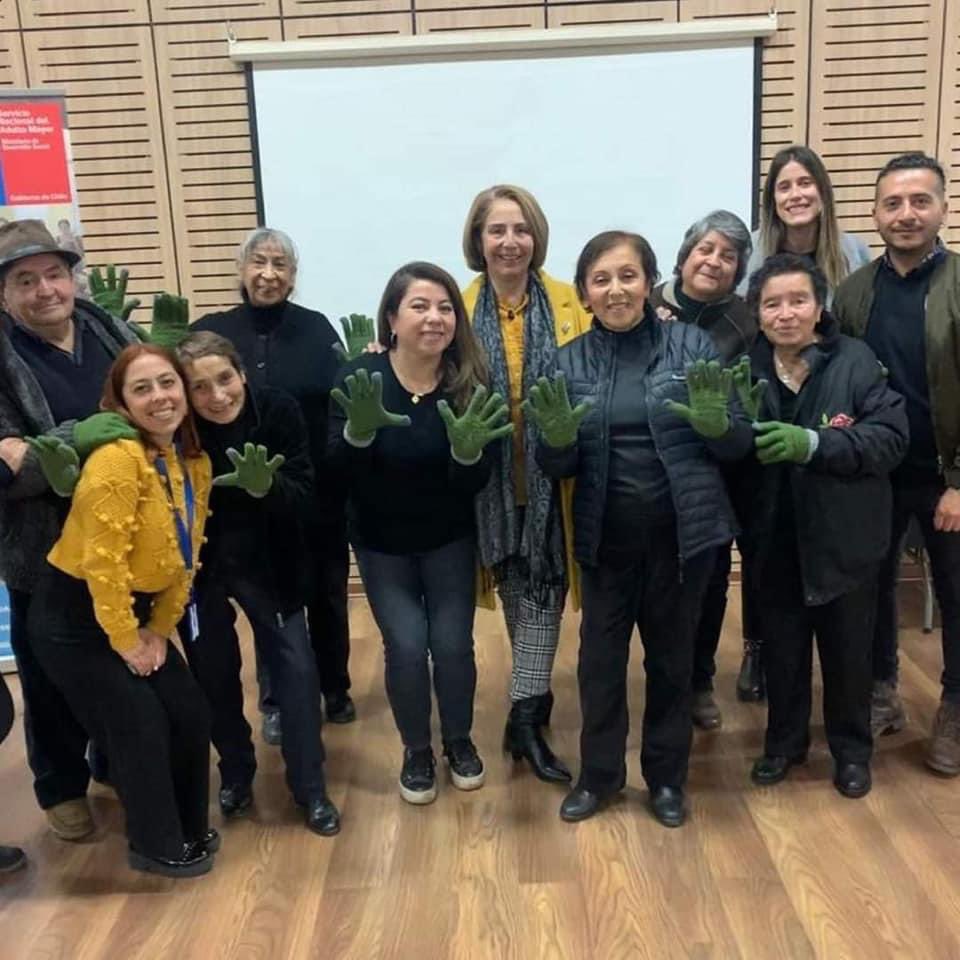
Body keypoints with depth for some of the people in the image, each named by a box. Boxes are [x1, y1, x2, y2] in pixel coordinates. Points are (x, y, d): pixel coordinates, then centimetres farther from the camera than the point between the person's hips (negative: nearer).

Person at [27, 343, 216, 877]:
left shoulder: (196, 463, 0)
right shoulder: (116, 458, -25)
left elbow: (186, 556, 5)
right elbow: (104, 562, -26)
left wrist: (159, 629, 2)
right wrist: (126, 642, -15)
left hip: (137, 613, 8)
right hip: (74, 618, -7)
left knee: (192, 717, 8)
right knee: (140, 728, -1)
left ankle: (189, 828, 31)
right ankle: (158, 846, 22)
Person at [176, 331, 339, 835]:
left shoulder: (279, 410, -19)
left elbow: (303, 495, -19)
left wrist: (266, 487, -39)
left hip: (267, 563, 0)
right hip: (198, 567, 1)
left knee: (296, 666, -1)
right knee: (213, 672, 14)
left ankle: (311, 788, 16)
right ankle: (236, 773, 37)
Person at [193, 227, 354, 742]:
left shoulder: (317, 328, -1)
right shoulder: (211, 330, -1)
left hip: (318, 490, 0)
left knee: (326, 591, 13)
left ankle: (334, 687, 35)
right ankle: (275, 700, 31)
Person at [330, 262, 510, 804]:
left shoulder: (470, 384, -15)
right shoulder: (361, 379, -17)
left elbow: (476, 485, -14)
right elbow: (338, 475, -18)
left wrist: (468, 451, -36)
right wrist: (359, 432, -38)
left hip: (450, 540, 1)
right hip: (381, 542, 0)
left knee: (453, 644, 1)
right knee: (406, 647, -4)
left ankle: (460, 741, 30)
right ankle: (417, 752, 23)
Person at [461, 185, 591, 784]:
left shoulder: (568, 303, -1)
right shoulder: (461, 309, 1)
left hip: (550, 474, -1)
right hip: (494, 477, 1)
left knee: (544, 588, -1)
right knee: (515, 588, 14)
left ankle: (525, 718, 7)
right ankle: (534, 700, 33)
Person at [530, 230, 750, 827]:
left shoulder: (692, 345, -4)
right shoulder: (568, 362, 1)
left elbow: (739, 446, -2)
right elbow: (558, 468, 1)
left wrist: (715, 423, -24)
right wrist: (557, 438, -21)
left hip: (683, 530, -1)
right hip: (606, 536, 1)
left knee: (672, 656, 13)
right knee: (600, 656, 10)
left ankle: (667, 776, 34)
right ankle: (599, 774, 32)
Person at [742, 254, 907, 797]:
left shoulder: (856, 360, -11)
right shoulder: (748, 367, -1)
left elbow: (891, 437, -18)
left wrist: (813, 443, -30)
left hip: (844, 538, -2)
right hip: (776, 539, 3)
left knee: (848, 650, 14)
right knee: (782, 648, 17)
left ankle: (852, 750, 36)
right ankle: (785, 741, 38)